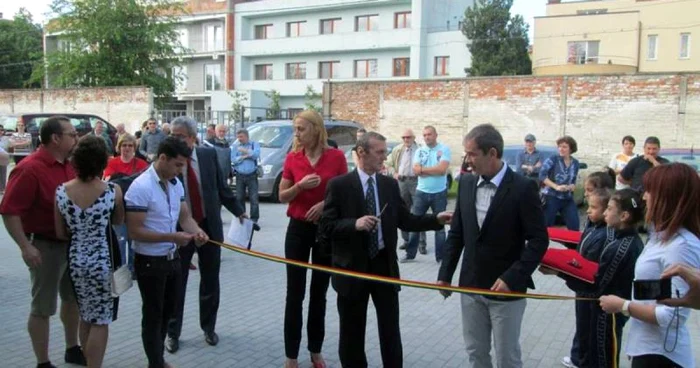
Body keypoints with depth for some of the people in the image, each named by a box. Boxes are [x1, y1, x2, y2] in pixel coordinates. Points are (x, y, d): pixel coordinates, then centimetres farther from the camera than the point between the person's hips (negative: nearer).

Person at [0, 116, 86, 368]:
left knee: (73, 298, 20)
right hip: (45, 246, -8)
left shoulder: (70, 165, 4)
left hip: (73, 243, 8)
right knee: (43, 307, 5)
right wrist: (25, 246, -24)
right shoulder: (29, 169, -19)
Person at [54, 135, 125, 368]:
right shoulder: (113, 191, -16)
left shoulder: (61, 191, -8)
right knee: (100, 321, 6)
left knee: (86, 317, 21)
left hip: (75, 259, 4)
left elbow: (61, 234, 0)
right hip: (104, 261, -4)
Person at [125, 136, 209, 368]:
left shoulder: (176, 183, 2)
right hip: (150, 262, -8)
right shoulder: (141, 187, -21)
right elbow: (134, 231, -22)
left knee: (168, 311, 21)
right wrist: (172, 237, -27)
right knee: (153, 315, 8)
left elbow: (185, 216, 9)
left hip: (172, 258, 8)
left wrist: (196, 231, -13)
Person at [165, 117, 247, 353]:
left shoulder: (209, 154, -2)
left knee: (210, 281, 14)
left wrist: (238, 210, 12)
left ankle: (209, 328, 32)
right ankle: (172, 333, 25)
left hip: (209, 227, 2)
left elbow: (221, 187, 8)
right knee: (176, 284, 8)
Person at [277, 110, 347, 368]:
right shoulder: (292, 158, -1)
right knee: (295, 293, 3)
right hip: (298, 229, 0)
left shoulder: (336, 156, -4)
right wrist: (300, 185, -16)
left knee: (320, 292, 11)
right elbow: (282, 196, 3)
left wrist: (326, 203, -16)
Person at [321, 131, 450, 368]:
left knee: (391, 328, 12)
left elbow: (405, 221, 6)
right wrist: (354, 224, -26)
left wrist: (437, 220, -7)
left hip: (385, 265, 3)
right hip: (352, 267, -3)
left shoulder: (390, 184, 5)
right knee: (352, 331, 12)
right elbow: (326, 226, -10)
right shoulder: (339, 185, -7)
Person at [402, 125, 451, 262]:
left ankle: (440, 256, 16)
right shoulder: (419, 151, 5)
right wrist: (435, 170, -13)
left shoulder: (444, 149, -5)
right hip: (421, 192, 3)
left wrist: (424, 169, -9)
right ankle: (410, 253, 17)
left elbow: (442, 169, -17)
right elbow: (416, 170, -7)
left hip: (439, 193, -3)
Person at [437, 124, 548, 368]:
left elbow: (539, 240, -13)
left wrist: (511, 278, -20)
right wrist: (445, 274, 7)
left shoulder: (523, 188, -13)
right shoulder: (466, 183, 3)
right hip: (470, 286, 5)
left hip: (507, 288, -5)